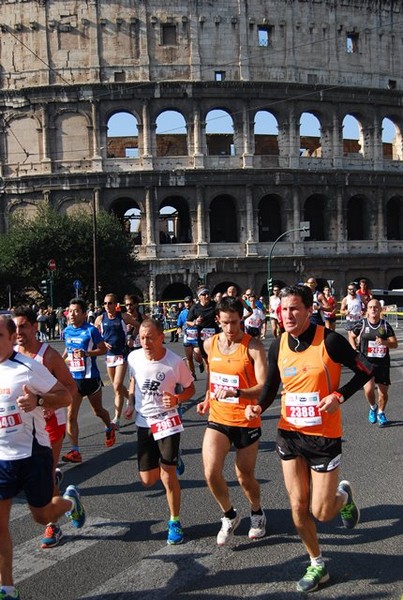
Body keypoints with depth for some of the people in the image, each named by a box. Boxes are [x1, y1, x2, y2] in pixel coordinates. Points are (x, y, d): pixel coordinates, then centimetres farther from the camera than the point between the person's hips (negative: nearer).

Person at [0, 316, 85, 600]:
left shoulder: (28, 367, -14)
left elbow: (65, 396, -11)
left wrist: (37, 401, -28)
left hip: (32, 454, -4)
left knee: (43, 515, 10)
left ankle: (70, 500, 45)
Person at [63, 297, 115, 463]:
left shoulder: (91, 330, -13)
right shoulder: (67, 331, 3)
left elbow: (103, 350, -10)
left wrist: (86, 353, -24)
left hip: (90, 377, -4)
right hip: (72, 378, 4)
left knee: (97, 410, 17)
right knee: (70, 415, -6)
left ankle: (109, 428, 48)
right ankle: (75, 451, -1)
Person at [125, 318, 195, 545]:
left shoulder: (175, 362, -18)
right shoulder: (134, 357, -8)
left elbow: (190, 389, -3)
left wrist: (177, 399, -23)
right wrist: (132, 404, 3)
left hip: (167, 421, -4)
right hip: (143, 423, 4)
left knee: (168, 476, -6)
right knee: (148, 480, 9)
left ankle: (175, 522, 17)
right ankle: (172, 458, 42)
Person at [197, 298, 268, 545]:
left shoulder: (253, 346, -13)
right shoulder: (210, 344, 2)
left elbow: (264, 387, -20)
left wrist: (236, 392, -33)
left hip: (247, 422, -3)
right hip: (217, 420, 3)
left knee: (245, 476, 10)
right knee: (211, 473, -13)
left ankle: (257, 513, 43)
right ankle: (230, 515, 16)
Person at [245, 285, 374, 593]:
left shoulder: (330, 340, -16)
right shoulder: (278, 346, -1)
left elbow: (366, 370, -6)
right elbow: (271, 385, 11)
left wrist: (339, 396, -19)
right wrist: (258, 407, -8)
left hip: (324, 437, -4)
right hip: (290, 434, 4)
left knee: (321, 512, 1)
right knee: (298, 506, 10)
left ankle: (343, 496, 36)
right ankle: (317, 565, 32)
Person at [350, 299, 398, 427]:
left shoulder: (385, 325, -1)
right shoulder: (362, 324, -3)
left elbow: (395, 344, -2)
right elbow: (352, 336, 14)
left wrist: (384, 342, -22)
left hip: (383, 363, 2)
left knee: (383, 392, 9)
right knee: (368, 389, -18)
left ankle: (381, 413, 37)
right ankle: (373, 407, 16)